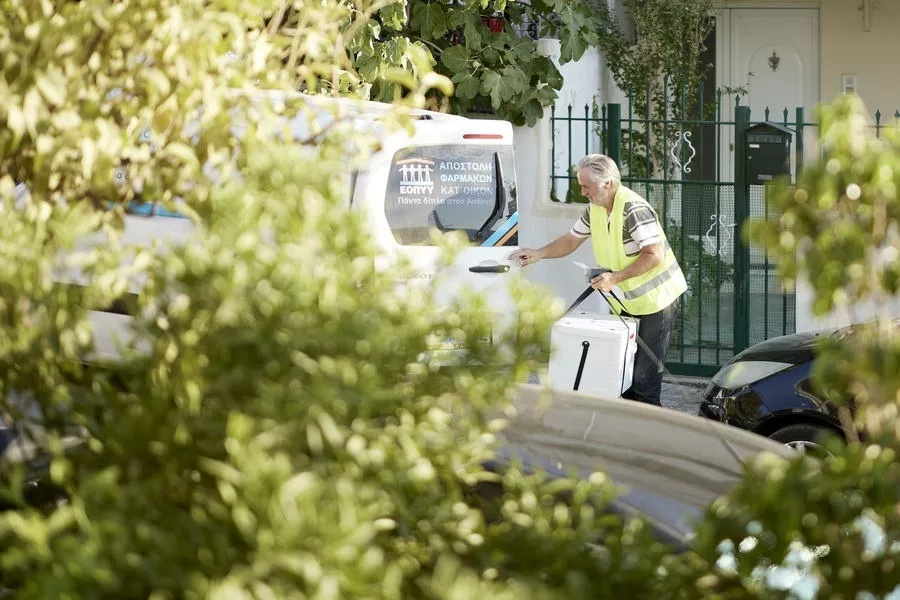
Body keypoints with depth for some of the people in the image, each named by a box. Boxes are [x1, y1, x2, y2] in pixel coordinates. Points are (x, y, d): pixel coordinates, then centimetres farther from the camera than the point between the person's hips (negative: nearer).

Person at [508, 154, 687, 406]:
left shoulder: (634, 209, -22)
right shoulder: (595, 208, 6)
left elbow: (655, 256, -25)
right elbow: (572, 239, 19)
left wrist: (615, 277, -27)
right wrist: (539, 253, 5)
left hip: (656, 298, -9)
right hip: (626, 300, 9)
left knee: (644, 378, -8)